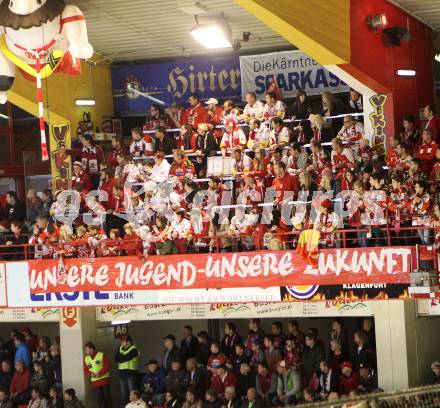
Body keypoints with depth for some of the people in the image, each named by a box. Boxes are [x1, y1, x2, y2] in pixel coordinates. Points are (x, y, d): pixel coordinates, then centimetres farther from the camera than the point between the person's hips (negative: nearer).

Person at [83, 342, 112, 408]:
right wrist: (90, 374, -12)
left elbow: (107, 366, -10)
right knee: (99, 398, 1)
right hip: (94, 382, 4)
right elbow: (85, 370, 8)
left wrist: (99, 373, -19)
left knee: (107, 396, 1)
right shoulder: (86, 358, 9)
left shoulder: (101, 355, -6)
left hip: (104, 380, -4)